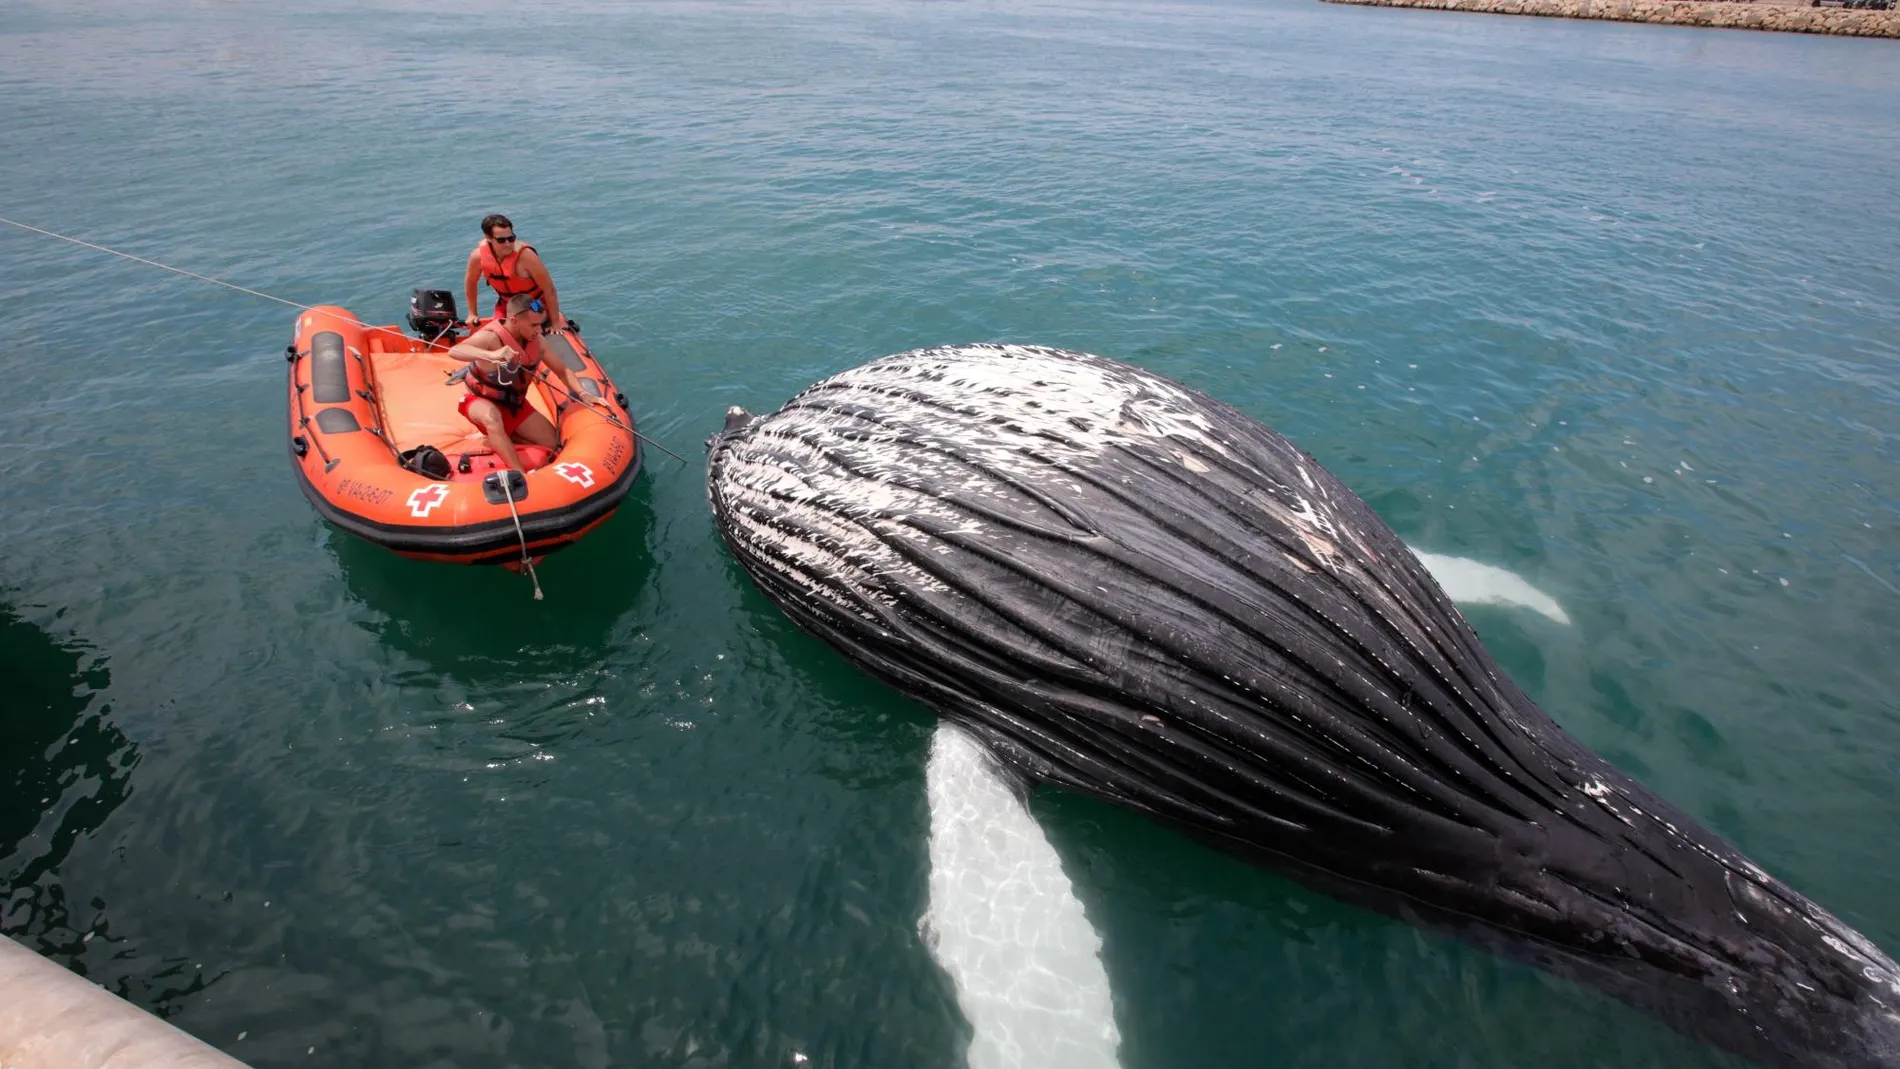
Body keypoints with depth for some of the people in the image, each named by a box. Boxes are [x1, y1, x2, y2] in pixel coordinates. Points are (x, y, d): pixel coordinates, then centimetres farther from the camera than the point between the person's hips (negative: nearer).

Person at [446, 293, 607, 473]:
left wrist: (583, 394, -15)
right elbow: (454, 351, -46)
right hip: (482, 402, -6)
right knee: (492, 416, -42)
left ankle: (495, 437, 6)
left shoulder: (536, 341, -10)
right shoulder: (490, 337, -29)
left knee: (554, 443, -2)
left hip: (515, 404, 6)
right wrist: (491, 355, -64)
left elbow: (562, 370, 0)